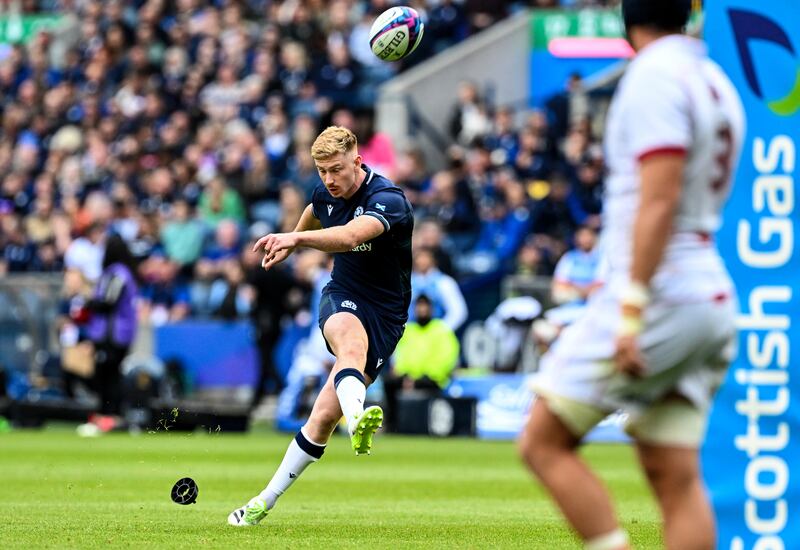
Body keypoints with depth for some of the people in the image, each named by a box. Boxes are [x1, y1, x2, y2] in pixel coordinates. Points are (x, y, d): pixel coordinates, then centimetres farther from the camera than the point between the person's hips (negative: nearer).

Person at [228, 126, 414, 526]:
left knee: (325, 416, -7)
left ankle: (267, 500, 8)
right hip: (342, 298, 3)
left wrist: (295, 238, -57)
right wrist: (288, 246, 46)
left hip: (384, 315, -3)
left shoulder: (388, 200, -22)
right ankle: (358, 419, -65)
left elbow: (350, 236, -43)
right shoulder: (326, 193, 0)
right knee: (351, 339, -38)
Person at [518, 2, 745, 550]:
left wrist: (631, 312, -20)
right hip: (714, 298, 9)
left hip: (659, 295, -9)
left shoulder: (655, 78, -10)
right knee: (676, 478, 4)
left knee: (544, 442, -2)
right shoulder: (716, 82, 16)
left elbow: (659, 200, -18)